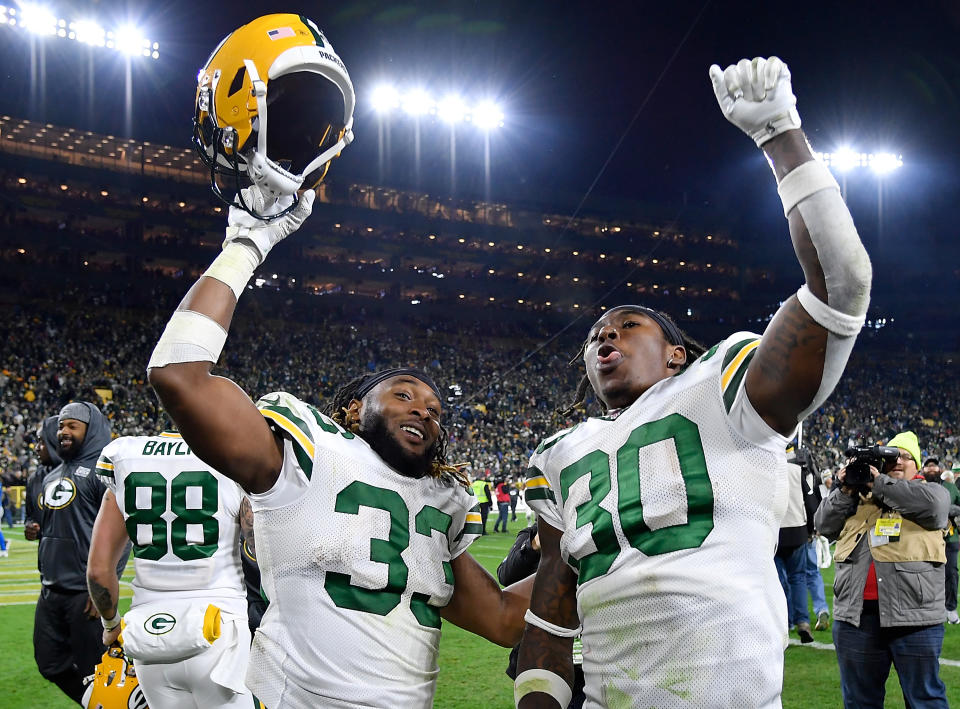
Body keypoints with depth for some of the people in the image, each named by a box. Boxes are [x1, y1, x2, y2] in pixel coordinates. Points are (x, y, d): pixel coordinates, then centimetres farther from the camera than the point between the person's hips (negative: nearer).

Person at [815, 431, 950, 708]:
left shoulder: (933, 491, 10)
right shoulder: (858, 495, 19)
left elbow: (931, 505, -14)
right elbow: (825, 525, 11)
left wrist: (879, 483, -9)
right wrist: (844, 491, -3)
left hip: (913, 614, -3)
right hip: (857, 613, 3)